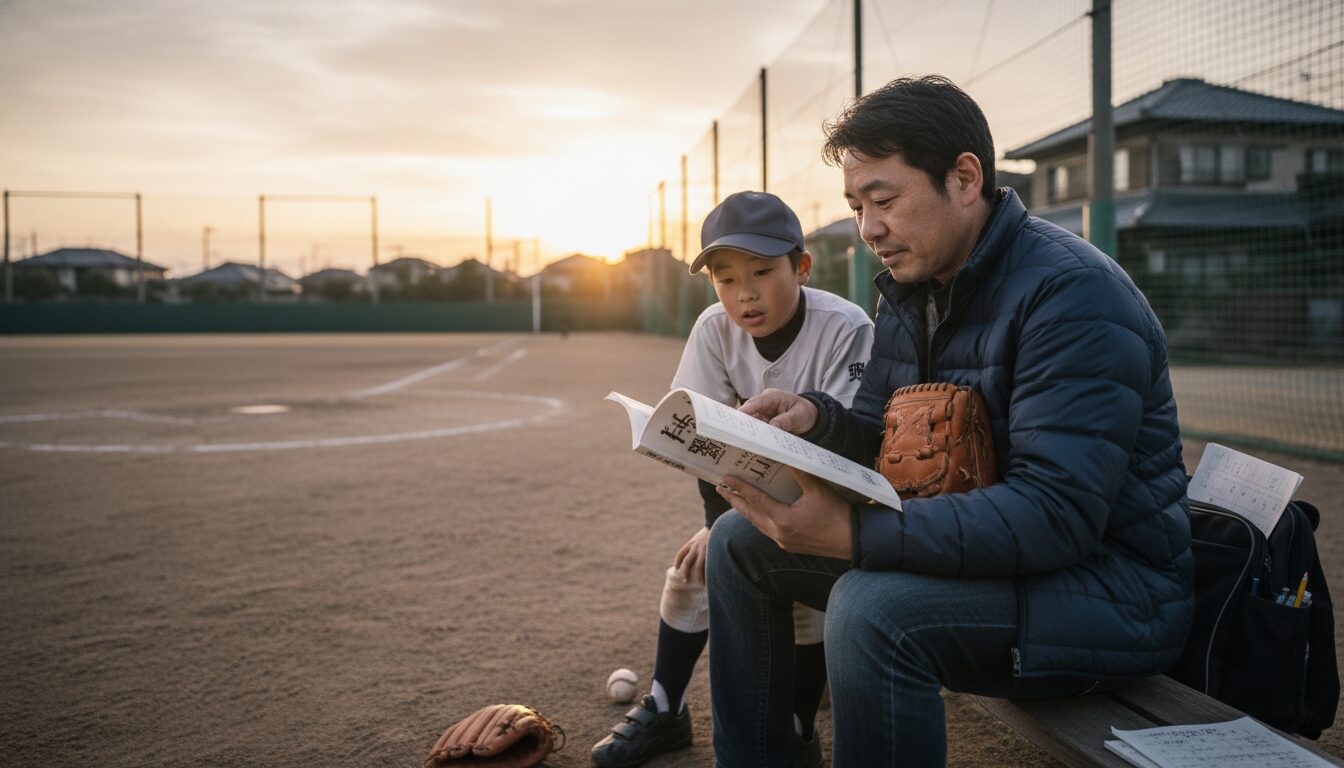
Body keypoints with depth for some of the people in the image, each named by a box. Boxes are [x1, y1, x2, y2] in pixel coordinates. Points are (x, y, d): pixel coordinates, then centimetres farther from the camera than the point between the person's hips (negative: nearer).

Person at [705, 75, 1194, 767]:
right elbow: (881, 436, 12)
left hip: (1109, 578, -8)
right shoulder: (908, 287, 6)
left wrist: (854, 534, -37)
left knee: (871, 607, -36)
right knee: (741, 540, 4)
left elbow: (1057, 513, -30)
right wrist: (815, 419, -11)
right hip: (966, 546, 9)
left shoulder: (1071, 293, -21)